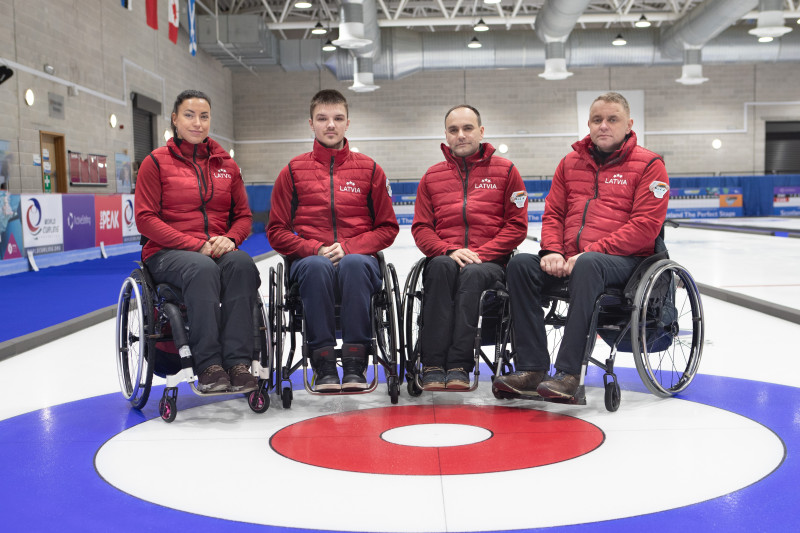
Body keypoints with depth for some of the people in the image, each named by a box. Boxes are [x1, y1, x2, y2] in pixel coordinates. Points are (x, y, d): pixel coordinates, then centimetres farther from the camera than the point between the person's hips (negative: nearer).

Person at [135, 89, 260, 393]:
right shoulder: (156, 162, 5)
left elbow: (243, 215, 17)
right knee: (203, 269, -37)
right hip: (167, 254, -3)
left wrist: (230, 239, -8)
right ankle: (208, 366, -35)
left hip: (219, 250, 3)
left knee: (242, 263, -32)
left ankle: (238, 362, -35)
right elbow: (146, 219, -3)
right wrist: (197, 245, -14)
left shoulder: (226, 164, 17)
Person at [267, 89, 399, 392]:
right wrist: (315, 249, -8)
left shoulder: (369, 170, 13)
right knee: (315, 266, -36)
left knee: (355, 263, -36)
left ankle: (355, 364, -31)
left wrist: (348, 248, -7)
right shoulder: (293, 171, 13)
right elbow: (277, 232, 10)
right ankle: (323, 363, -30)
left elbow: (387, 228, 11)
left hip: (358, 258, 0)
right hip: (310, 259, 0)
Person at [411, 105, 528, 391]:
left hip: (490, 261, -1)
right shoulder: (432, 177, 17)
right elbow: (421, 228, 11)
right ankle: (433, 366, -37)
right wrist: (450, 251, -9)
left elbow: (517, 226, 5)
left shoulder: (505, 170, 11)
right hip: (445, 258, 2)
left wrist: (480, 254, -9)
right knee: (441, 267, -34)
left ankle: (459, 366, -37)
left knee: (473, 273, -36)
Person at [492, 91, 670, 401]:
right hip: (568, 258, 5)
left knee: (587, 265, -38)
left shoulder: (648, 164, 2)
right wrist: (552, 252, -6)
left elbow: (645, 226, -9)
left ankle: (569, 374, -38)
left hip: (623, 260, -5)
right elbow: (553, 213, 16)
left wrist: (590, 252, -17)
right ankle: (532, 370, -23)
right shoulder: (571, 162, 19)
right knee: (520, 264, -20)